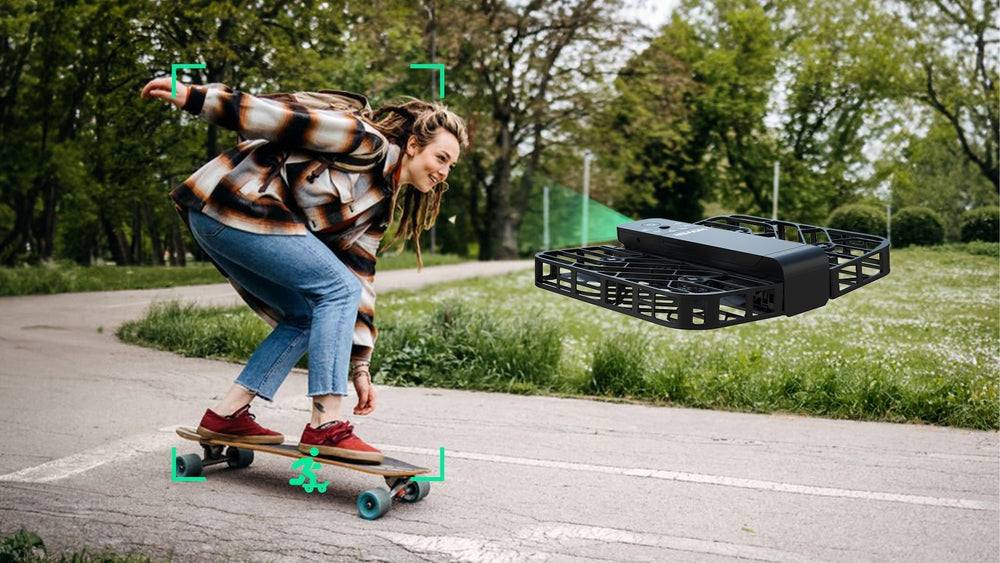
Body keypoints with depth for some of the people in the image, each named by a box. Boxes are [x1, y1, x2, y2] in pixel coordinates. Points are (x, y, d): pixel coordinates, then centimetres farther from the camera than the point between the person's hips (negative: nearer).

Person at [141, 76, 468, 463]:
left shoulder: (380, 203, 18)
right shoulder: (368, 143, -7)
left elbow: (360, 279, 16)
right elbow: (287, 117, -14)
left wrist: (359, 365, 12)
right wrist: (194, 98, -17)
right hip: (232, 202, -10)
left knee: (308, 319, 10)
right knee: (337, 289, -13)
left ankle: (225, 415, 10)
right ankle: (324, 426, -13)